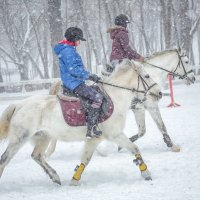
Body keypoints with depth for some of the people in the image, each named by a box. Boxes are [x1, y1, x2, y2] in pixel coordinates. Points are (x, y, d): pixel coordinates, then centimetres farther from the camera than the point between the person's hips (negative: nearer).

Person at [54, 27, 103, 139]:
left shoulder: (70, 50, 19)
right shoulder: (68, 51, -14)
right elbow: (74, 70, -22)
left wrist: (91, 76, 21)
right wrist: (90, 76, -20)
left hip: (72, 83, 11)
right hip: (74, 83, -11)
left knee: (97, 95, 17)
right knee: (97, 97, -19)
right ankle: (91, 129, -24)